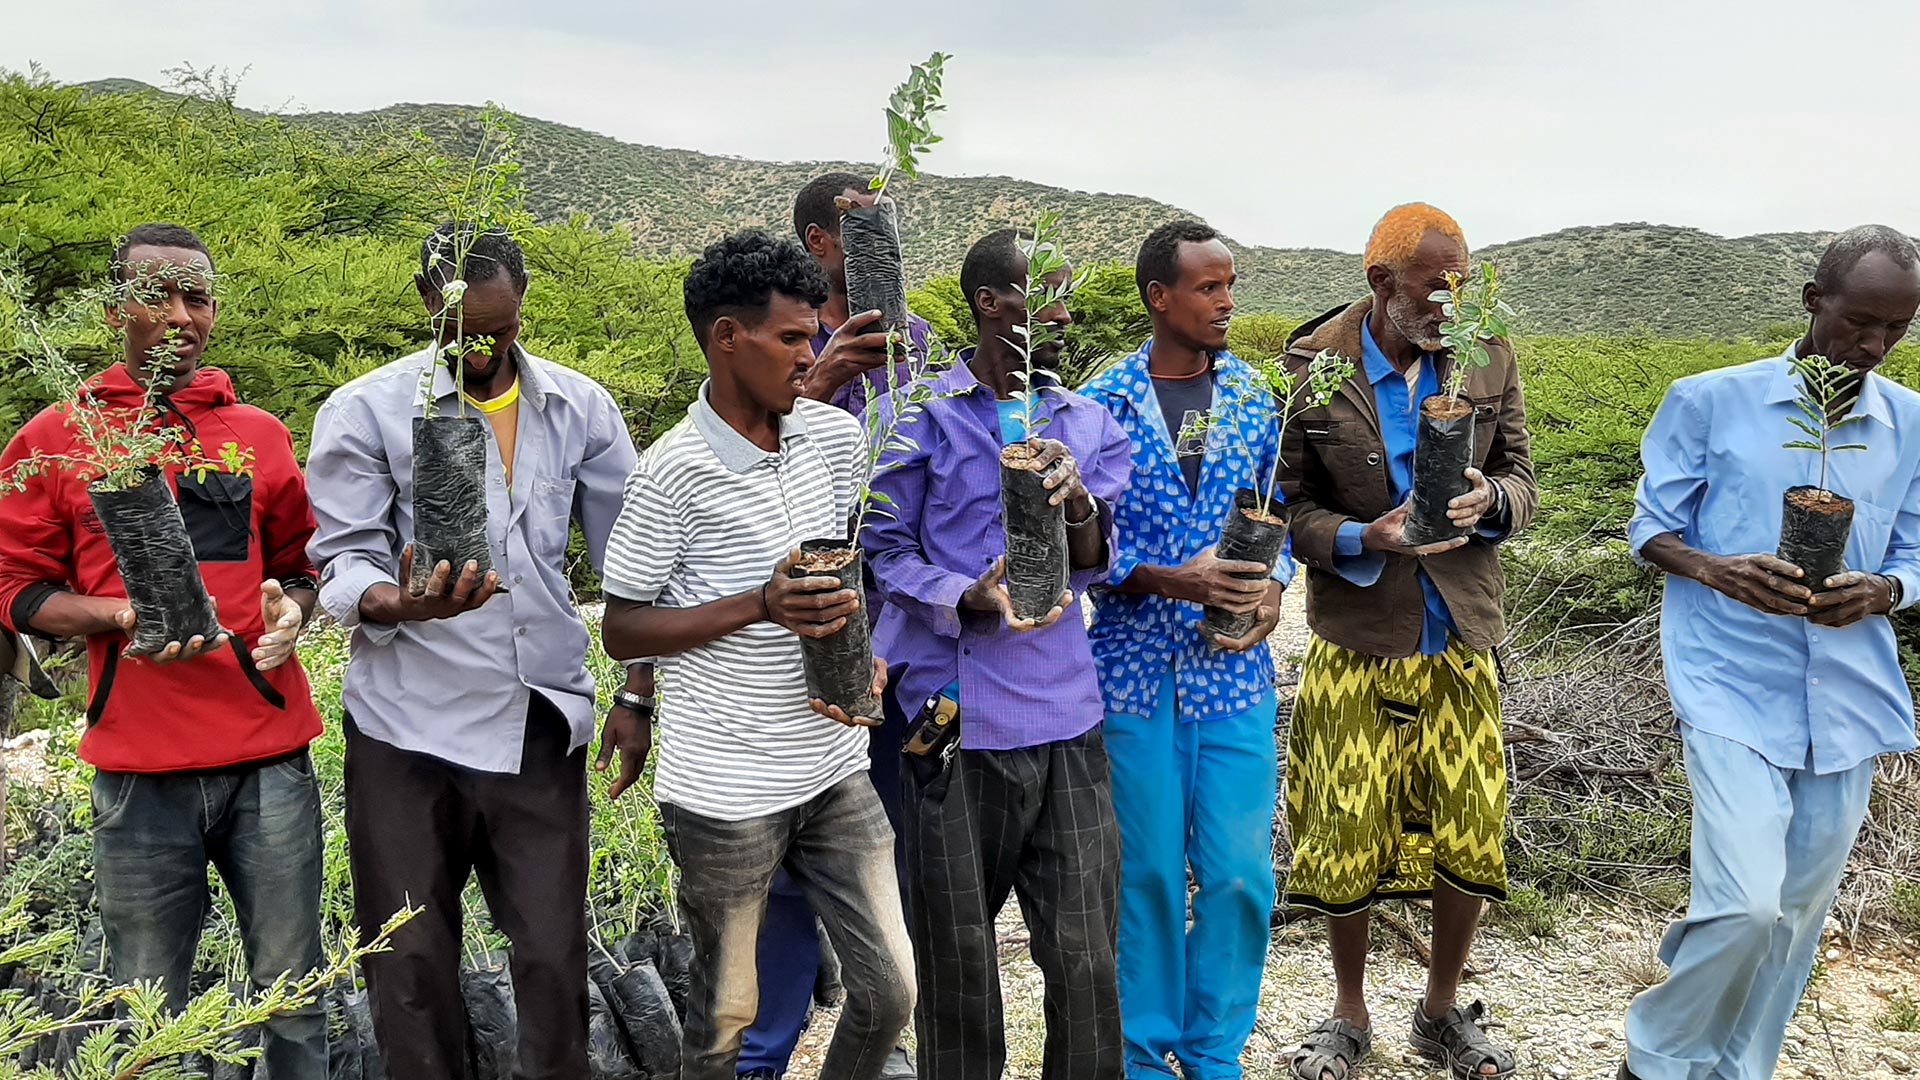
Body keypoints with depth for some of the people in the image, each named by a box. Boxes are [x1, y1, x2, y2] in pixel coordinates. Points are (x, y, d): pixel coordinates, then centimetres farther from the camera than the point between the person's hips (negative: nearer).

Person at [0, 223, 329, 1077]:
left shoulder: (262, 434, 10)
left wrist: (291, 609, -3)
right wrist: (125, 615, -13)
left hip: (270, 755, 2)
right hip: (141, 768, -1)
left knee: (293, 994, 7)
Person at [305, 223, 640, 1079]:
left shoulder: (580, 407, 5)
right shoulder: (364, 412, -3)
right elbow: (342, 561, -5)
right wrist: (397, 602, -28)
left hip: (542, 719, 2)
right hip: (410, 727, -1)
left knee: (555, 952, 5)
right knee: (412, 959, 9)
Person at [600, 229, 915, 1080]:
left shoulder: (838, 439, 2)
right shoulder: (672, 474, -14)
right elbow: (620, 632, -8)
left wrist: (868, 656, -3)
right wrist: (759, 607, -20)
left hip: (835, 768, 5)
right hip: (724, 788, -5)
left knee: (890, 992, 10)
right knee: (725, 1012, 11)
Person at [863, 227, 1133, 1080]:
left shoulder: (1089, 424, 12)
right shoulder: (920, 416, -1)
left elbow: (1091, 565, 6)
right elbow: (887, 549, -1)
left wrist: (1076, 499, -15)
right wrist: (969, 599, -19)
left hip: (1067, 719, 3)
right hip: (959, 718, -3)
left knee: (1087, 956, 4)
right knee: (958, 961, 9)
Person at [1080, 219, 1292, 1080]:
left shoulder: (1255, 401, 5)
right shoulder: (1101, 402, -5)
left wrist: (1271, 587, -7)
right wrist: (1171, 581, -18)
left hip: (1235, 669, 3)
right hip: (1135, 666, -2)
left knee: (1240, 873, 3)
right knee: (1148, 869, 7)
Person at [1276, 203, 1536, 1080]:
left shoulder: (1488, 357, -1)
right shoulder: (1312, 366, -9)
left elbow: (1521, 479, 6)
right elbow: (1288, 506, -5)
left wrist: (1490, 499, -17)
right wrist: (1367, 538, -22)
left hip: (1460, 636, 3)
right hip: (1356, 640, -2)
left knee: (1471, 836, 6)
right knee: (1345, 839, 5)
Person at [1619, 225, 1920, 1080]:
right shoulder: (1709, 401, -3)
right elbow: (1650, 529, 2)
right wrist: (1716, 571, -19)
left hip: (1848, 700, 4)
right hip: (1734, 692, -4)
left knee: (1798, 913, 11)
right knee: (1744, 906, -15)